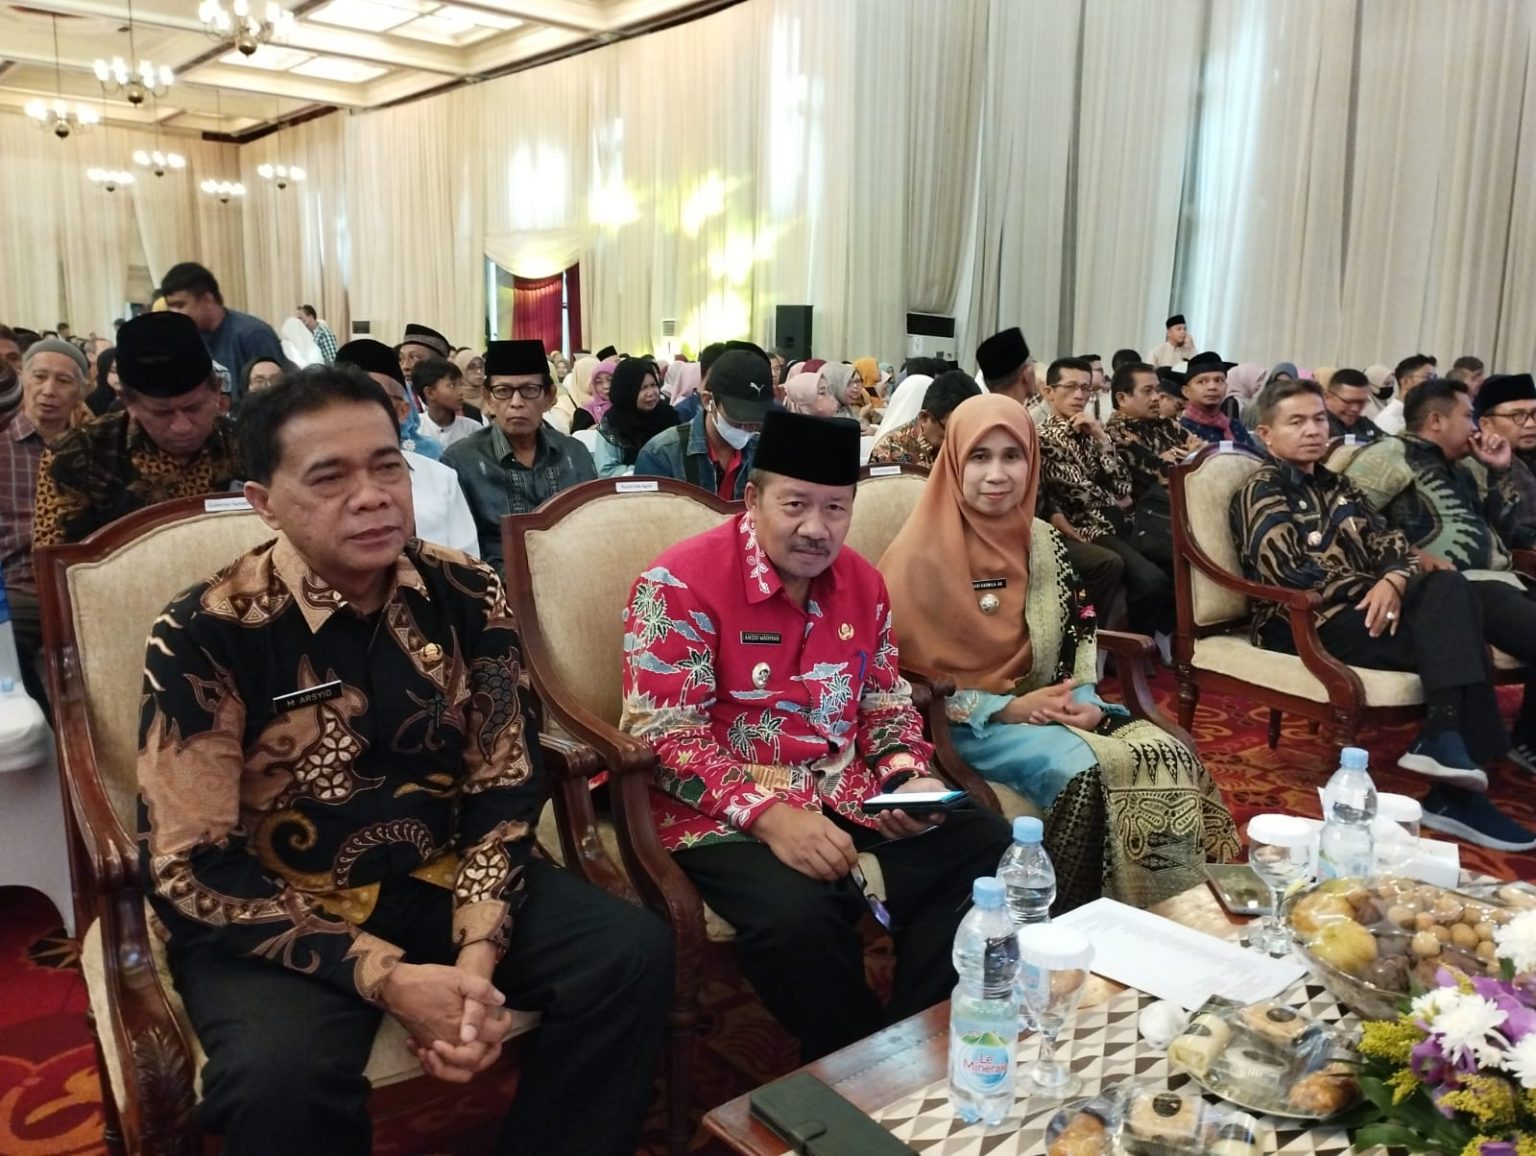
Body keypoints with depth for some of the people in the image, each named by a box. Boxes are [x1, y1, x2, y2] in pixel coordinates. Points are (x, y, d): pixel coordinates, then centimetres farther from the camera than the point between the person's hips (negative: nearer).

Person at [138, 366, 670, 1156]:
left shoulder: (466, 598, -5)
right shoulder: (206, 634, -16)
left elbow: (505, 790, 0)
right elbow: (191, 870, -15)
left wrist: (478, 956, -16)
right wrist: (387, 978, -23)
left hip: (439, 880, 4)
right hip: (274, 917, -3)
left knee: (634, 954, -15)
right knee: (280, 1079, -33)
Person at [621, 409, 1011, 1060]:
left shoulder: (862, 583, 8)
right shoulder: (679, 585, -12)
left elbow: (887, 707, 17)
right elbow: (665, 737, -16)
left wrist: (910, 779, -4)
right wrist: (767, 814, -26)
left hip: (849, 799, 6)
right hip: (725, 816, -6)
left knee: (988, 847, -11)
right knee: (796, 913, -34)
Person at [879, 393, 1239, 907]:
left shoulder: (1042, 542, 7)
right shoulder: (923, 556, -12)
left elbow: (1080, 634, 14)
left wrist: (1086, 701, -7)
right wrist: (1007, 708, -17)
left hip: (1052, 707, 6)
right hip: (968, 724, -6)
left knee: (1167, 755, -16)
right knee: (1083, 770, -31)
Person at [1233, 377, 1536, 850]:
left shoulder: (1338, 487, 22)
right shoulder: (1260, 492, -1)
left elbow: (1391, 543, 10)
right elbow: (1291, 576, -14)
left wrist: (1393, 582, -12)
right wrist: (1370, 589, -8)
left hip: (1363, 609, 6)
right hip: (1305, 624, -6)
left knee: (1449, 587, -22)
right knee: (1454, 639, -20)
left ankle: (1443, 739, -26)